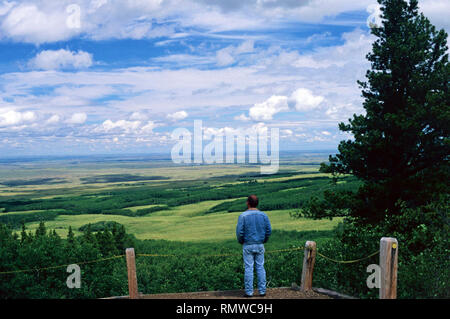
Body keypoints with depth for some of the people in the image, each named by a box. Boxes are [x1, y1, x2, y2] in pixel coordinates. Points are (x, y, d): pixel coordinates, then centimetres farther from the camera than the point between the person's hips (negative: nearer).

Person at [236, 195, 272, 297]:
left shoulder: (243, 216, -9)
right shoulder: (263, 215, 0)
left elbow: (239, 231, -11)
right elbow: (269, 230, 0)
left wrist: (241, 242, 6)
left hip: (248, 245, -3)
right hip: (260, 245, 3)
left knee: (248, 268, 2)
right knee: (260, 267, 9)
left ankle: (249, 292, 4)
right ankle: (262, 291, 10)